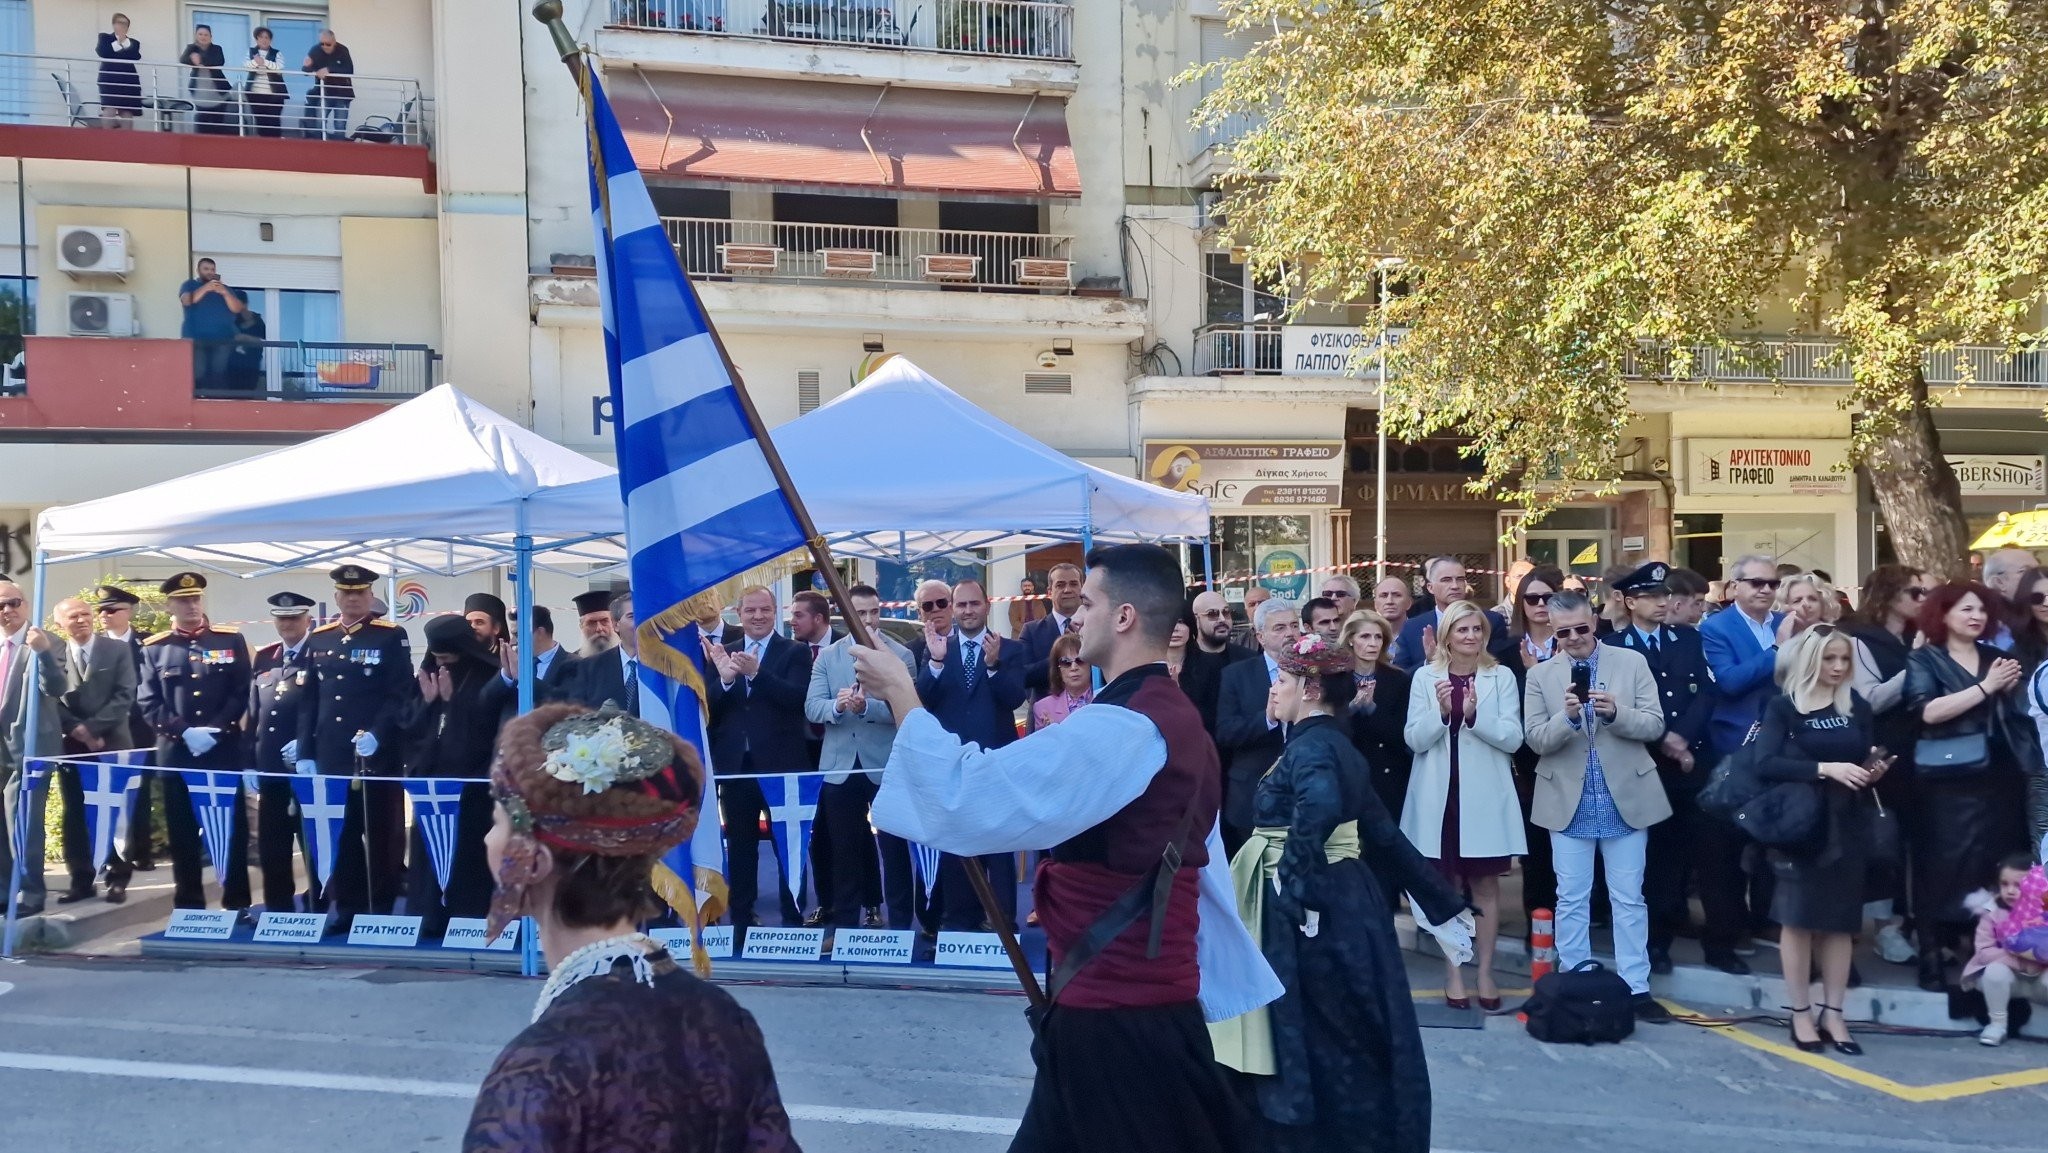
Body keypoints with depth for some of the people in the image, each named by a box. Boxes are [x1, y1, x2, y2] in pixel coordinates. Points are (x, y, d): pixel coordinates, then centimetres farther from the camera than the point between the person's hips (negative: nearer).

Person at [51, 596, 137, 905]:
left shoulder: (117, 651, 3)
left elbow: (125, 696, -5)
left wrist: (93, 728, -13)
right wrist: (76, 729, -12)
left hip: (111, 744, -2)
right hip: (70, 746, 2)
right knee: (74, 815, 5)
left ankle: (117, 879, 8)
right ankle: (81, 879, 12)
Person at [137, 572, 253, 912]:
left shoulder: (231, 641, 5)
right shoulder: (153, 648, 6)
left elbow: (242, 693, 1)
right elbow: (149, 703, 1)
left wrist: (214, 731, -11)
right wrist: (185, 733, -13)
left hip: (225, 751, 0)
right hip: (176, 754, 0)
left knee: (232, 830, 4)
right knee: (182, 833, 5)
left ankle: (237, 905, 12)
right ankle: (188, 907, 13)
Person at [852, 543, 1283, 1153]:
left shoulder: (1124, 729, -21)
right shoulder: (1174, 718, 12)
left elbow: (968, 796, -24)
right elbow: (1203, 872, 17)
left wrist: (901, 694, -12)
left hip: (1115, 1014, -9)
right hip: (1149, 998, 9)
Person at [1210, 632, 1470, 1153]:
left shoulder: (1310, 744, -16)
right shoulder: (1336, 744, 12)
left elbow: (1320, 808, -39)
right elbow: (1381, 829, 16)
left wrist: (1293, 881, -29)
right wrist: (1442, 899, 20)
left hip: (1311, 908, -10)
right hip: (1339, 900, 10)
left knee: (1316, 1039, 1)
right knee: (1348, 1038, 16)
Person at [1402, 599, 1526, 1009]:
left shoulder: (1501, 677, 0)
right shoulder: (1425, 677, 2)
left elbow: (1513, 738, -6)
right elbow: (1414, 739, -3)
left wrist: (1474, 715, -20)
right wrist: (1442, 712, -20)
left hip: (1485, 796, 0)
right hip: (1440, 796, 1)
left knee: (1486, 886, 6)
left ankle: (1485, 972, 17)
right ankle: (1454, 972, 17)